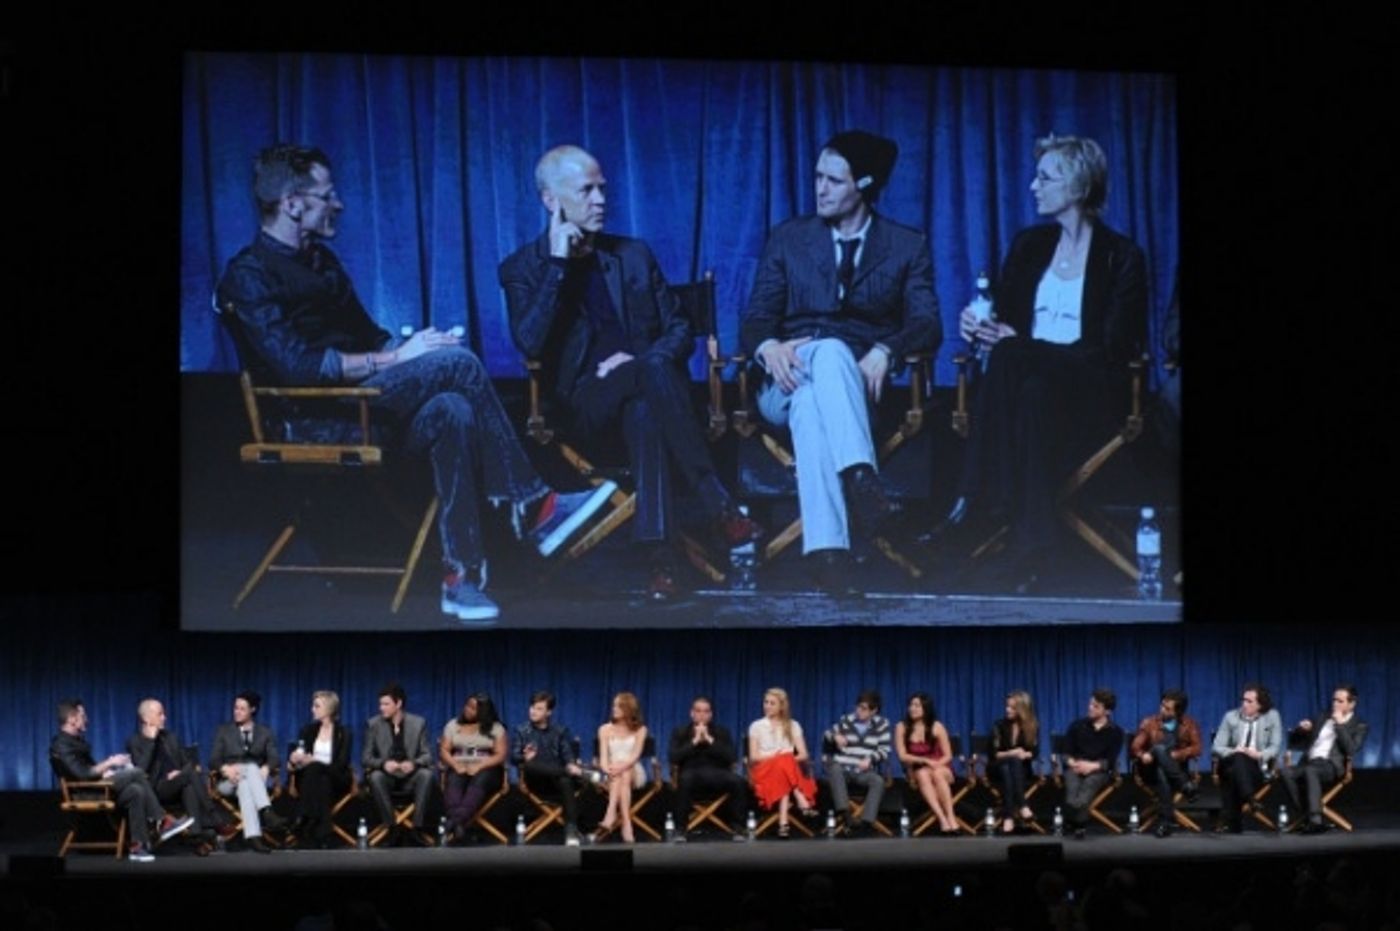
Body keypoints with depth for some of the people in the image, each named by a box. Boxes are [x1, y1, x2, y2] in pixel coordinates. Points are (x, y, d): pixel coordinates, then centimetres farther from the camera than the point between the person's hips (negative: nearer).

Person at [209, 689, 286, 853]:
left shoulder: (265, 732, 17)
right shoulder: (223, 731, 16)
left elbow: (273, 758, 2)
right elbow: (213, 760, 4)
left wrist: (266, 769, -22)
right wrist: (226, 769, -20)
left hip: (257, 776, 1)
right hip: (228, 781, -1)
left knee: (244, 784, -39)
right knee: (251, 768, -37)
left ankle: (253, 836, -59)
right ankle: (266, 812, -60)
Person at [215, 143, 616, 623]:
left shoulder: (321, 260, 18)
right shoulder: (248, 276, -10)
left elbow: (366, 336, 22)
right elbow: (296, 366, -21)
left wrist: (411, 346, -1)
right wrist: (394, 358, -20)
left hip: (358, 403, 8)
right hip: (314, 419, -8)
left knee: (451, 411, -24)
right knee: (457, 362, -22)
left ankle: (461, 575, -29)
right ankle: (532, 507, -17)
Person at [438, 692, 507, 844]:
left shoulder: (496, 728, 7)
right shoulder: (453, 725, 15)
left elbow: (500, 755, -1)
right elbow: (444, 751, 8)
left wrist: (479, 766, -17)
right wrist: (456, 765, -13)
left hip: (486, 769, -2)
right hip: (459, 768, 2)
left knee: (479, 781, -38)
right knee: (454, 781, -35)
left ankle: (456, 821, -57)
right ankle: (459, 824, -56)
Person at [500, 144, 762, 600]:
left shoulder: (634, 255, 18)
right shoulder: (523, 268, 7)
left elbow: (680, 331, 14)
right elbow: (530, 344, -10)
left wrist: (641, 359, -8)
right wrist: (557, 263, -11)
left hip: (644, 386, 3)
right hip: (584, 403, -3)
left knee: (643, 408, -36)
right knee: (651, 371, -35)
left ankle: (658, 553, -43)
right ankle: (719, 506, -37)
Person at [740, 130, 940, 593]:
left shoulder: (907, 246, 13)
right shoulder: (788, 238, 16)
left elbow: (927, 325, 0)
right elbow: (755, 320, 8)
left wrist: (885, 353, -23)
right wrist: (770, 346, -18)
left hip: (861, 378, 0)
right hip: (792, 375, 0)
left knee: (810, 399, -39)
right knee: (829, 351, -39)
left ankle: (826, 551, -56)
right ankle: (861, 480, -59)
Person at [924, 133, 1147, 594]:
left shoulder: (1121, 257, 2)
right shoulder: (1029, 245, 17)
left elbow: (1117, 346, -7)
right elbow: (1006, 321, 19)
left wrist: (1018, 343, -15)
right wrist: (980, 325, -8)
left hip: (1088, 388, -4)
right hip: (1031, 377, 4)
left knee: (1014, 359, -37)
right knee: (1028, 395, -36)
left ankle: (973, 501, -36)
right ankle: (1031, 539, -42)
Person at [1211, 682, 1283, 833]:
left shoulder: (1272, 716, 7)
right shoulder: (1230, 717, 9)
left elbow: (1275, 747, 1)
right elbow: (1216, 747, 3)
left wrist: (1260, 755, -21)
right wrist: (1233, 752, -20)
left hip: (1258, 768, 0)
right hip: (1232, 766, 0)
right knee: (1239, 757, -37)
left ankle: (1229, 820, -39)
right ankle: (1249, 798, -54)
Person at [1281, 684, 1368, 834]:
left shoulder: (1358, 726, 10)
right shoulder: (1322, 718, 25)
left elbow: (1351, 750, -9)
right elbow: (1293, 740, 25)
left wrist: (1340, 725, -7)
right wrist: (1302, 729, 3)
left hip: (1331, 766, -5)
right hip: (1309, 764, 5)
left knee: (1310, 771, -40)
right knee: (1287, 773, -30)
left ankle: (1316, 820, -46)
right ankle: (1305, 816, -30)